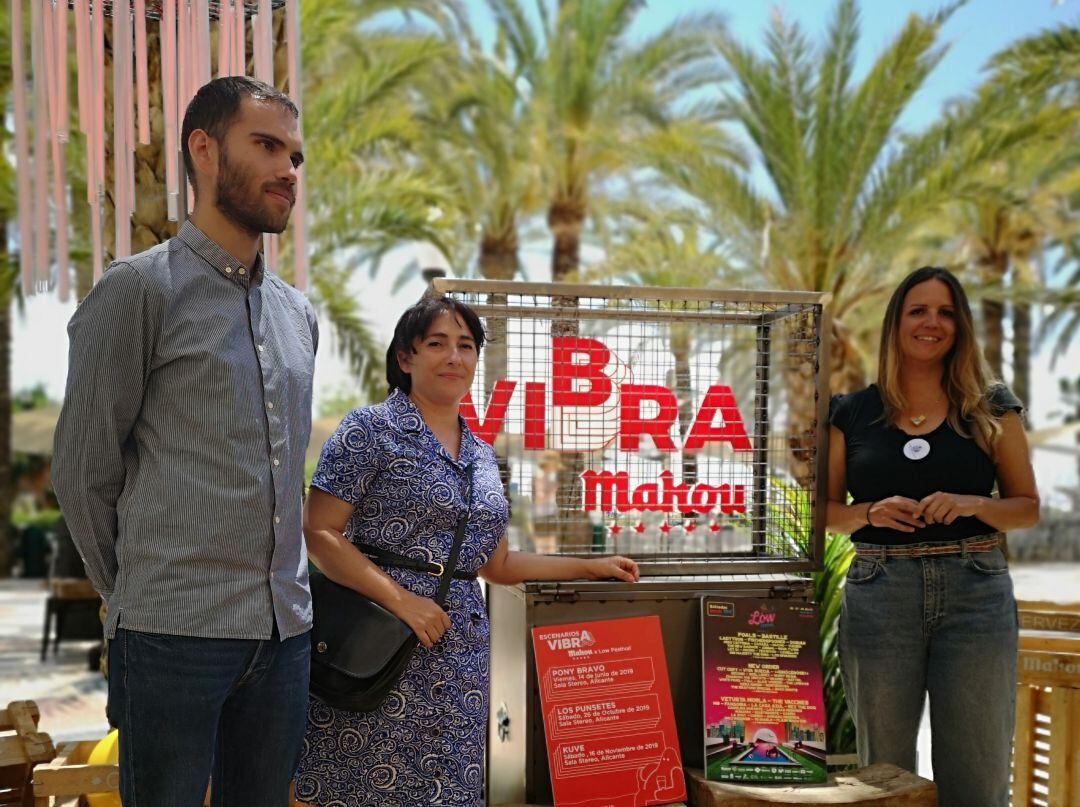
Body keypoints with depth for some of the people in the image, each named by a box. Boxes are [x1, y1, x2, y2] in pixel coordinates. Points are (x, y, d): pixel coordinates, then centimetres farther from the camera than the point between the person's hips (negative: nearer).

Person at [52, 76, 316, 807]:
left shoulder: (298, 314, 14)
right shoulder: (139, 289, -6)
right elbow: (83, 469, -4)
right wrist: (135, 593, 4)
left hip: (284, 631, 6)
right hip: (174, 634, -6)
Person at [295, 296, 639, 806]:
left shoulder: (482, 456, 17)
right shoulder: (370, 430, -3)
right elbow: (317, 533, -11)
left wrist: (591, 567, 22)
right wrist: (400, 598, -19)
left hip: (461, 659, 6)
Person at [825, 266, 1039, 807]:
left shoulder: (991, 408, 7)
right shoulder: (853, 414, 7)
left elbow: (1028, 507, 7)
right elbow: (825, 510, 9)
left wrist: (972, 504, -12)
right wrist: (870, 512, -11)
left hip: (974, 593, 0)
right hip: (880, 595, 0)